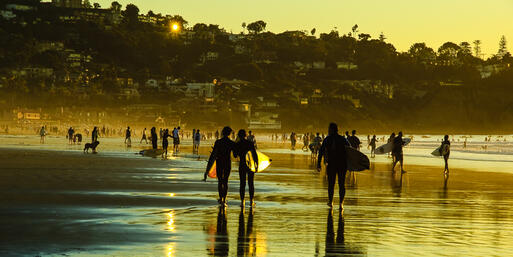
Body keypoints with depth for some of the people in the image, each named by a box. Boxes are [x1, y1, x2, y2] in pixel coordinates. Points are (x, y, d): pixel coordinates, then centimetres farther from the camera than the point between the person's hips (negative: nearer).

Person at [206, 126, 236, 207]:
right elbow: (235, 155, 1)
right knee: (225, 181, 6)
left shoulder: (217, 142, -8)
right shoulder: (232, 143, -8)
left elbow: (213, 154, -9)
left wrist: (209, 164, -3)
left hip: (219, 163, 0)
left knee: (220, 181, 17)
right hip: (227, 163, 0)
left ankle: (221, 198, 25)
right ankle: (224, 200, -4)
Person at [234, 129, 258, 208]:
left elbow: (235, 155, 4)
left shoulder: (237, 144, -6)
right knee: (251, 183, 11)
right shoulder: (250, 143, -6)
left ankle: (242, 202, -3)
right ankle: (251, 201, 13)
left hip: (242, 165, 0)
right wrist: (257, 165, -1)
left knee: (242, 184, 4)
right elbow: (255, 155, -8)